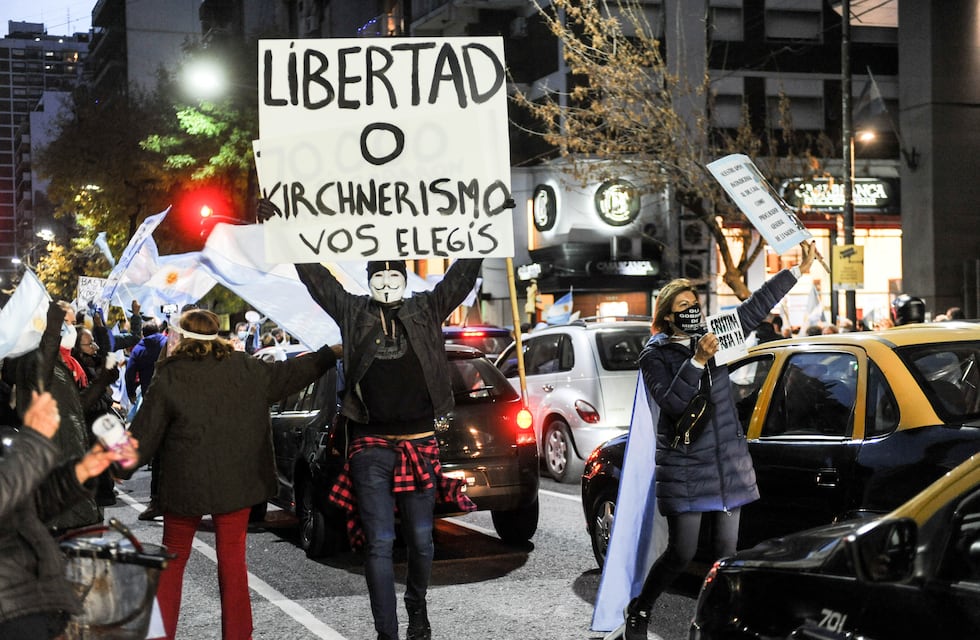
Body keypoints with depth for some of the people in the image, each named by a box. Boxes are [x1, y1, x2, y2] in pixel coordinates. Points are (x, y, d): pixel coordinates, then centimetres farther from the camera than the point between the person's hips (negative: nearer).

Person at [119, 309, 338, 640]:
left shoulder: (169, 378, -9)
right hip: (236, 482, 2)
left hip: (186, 485, -2)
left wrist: (122, 469, 6)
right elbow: (288, 374, 13)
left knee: (173, 558, 13)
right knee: (233, 559, 8)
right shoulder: (247, 369, 0)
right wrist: (331, 354, 26)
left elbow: (144, 434, -6)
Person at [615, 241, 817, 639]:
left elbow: (756, 306, 12)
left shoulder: (711, 336, 8)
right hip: (684, 469, -5)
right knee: (682, 554, -3)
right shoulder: (655, 356, -5)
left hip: (728, 464, 5)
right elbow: (672, 402, -19)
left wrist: (798, 271, 11)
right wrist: (697, 361, -26)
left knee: (727, 550, 5)